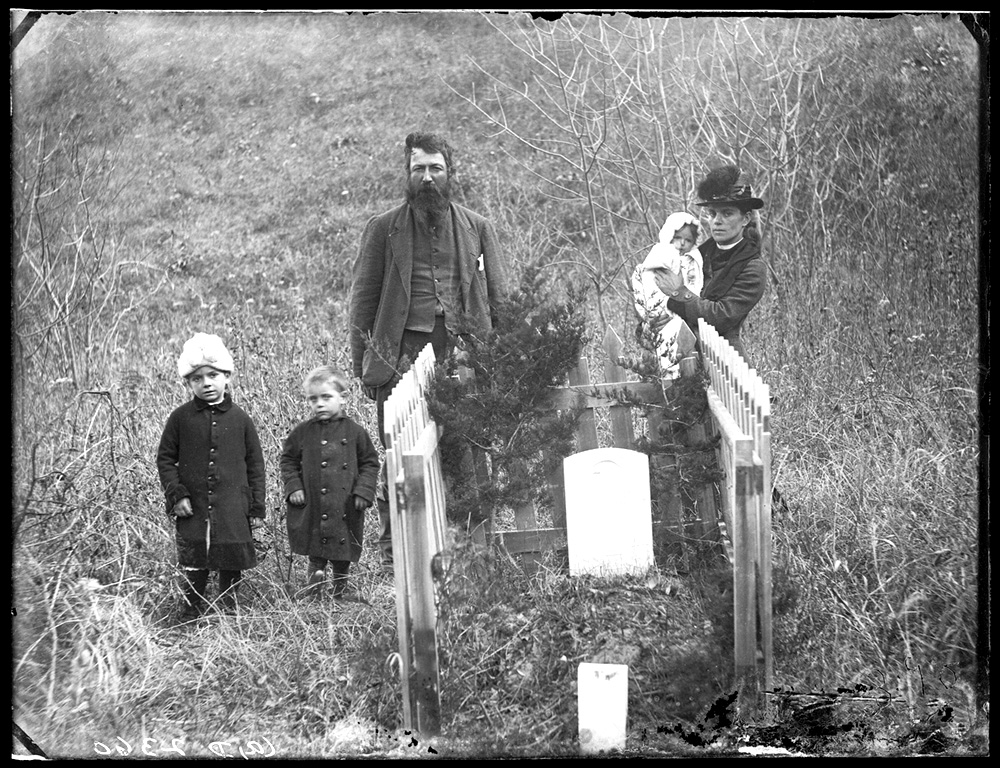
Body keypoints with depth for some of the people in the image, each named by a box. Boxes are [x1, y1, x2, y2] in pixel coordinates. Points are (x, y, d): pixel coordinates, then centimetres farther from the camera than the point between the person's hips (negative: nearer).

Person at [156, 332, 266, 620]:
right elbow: (165, 458, 5)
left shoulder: (239, 419, 2)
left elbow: (255, 462, 6)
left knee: (232, 565, 8)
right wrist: (176, 494, -6)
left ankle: (229, 614, 22)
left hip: (233, 510, 1)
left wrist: (256, 504, 2)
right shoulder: (181, 418, 0)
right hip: (193, 509, 0)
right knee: (193, 566, 4)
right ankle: (192, 613, 18)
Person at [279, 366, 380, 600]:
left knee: (344, 556, 13)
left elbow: (370, 463, 5)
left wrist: (363, 491, -6)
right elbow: (287, 460, 9)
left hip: (346, 508, 1)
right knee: (316, 554, -1)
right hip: (313, 508, -1)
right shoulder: (302, 432, -1)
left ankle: (341, 586, 28)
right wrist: (293, 487, -4)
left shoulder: (355, 432, -1)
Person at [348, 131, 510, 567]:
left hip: (464, 352, 1)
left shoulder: (477, 229, 14)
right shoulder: (383, 229, 9)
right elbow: (363, 298, 9)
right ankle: (393, 552, 3)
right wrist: (362, 365, 2)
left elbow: (499, 298, 13)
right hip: (402, 352, -1)